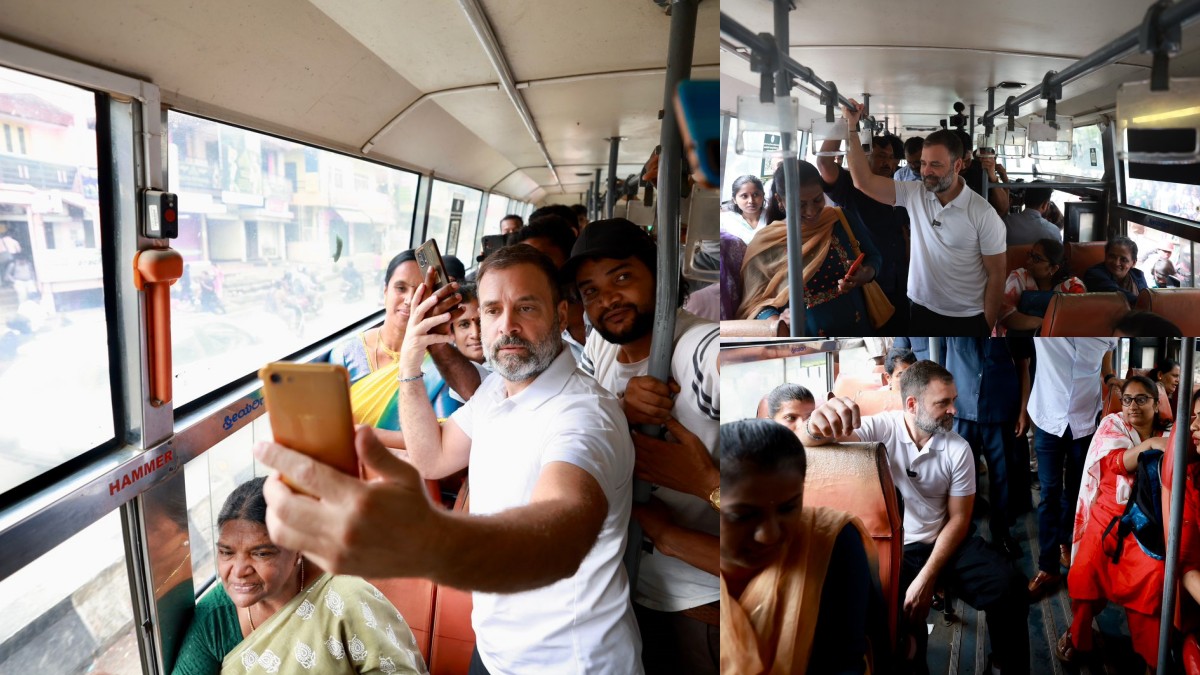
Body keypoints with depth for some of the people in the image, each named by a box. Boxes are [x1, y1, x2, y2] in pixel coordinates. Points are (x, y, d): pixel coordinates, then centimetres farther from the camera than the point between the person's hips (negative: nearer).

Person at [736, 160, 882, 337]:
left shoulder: (843, 219, -7)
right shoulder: (766, 243, -13)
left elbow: (873, 256, 6)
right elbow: (756, 303, -11)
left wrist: (866, 274, -16)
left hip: (856, 329, 3)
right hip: (805, 336, -3)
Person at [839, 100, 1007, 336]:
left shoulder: (983, 213, -13)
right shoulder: (913, 195, -3)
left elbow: (996, 275, -8)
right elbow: (863, 181, -9)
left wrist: (987, 328, -9)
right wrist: (851, 126, -14)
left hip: (968, 321, -3)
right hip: (922, 314, 3)